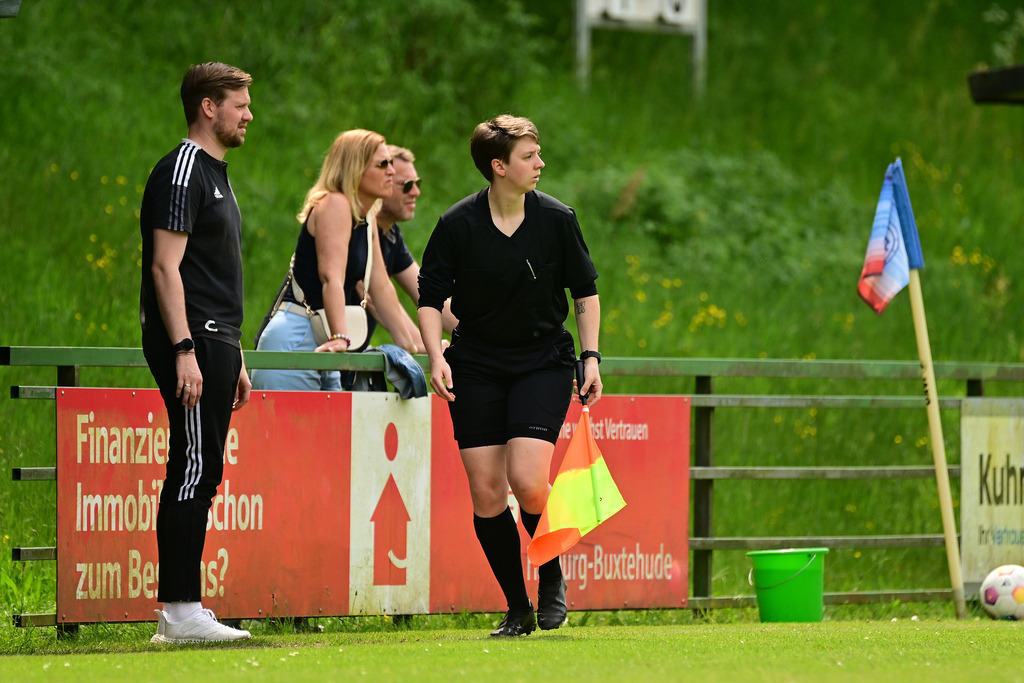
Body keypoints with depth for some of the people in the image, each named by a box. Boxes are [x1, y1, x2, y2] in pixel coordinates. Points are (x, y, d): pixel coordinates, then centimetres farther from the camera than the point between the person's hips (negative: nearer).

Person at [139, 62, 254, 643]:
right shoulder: (182, 171, -10)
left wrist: (235, 360, 23)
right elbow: (166, 267, -17)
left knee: (201, 475, 8)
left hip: (216, 342, 10)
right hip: (191, 340, -10)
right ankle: (180, 610, -11)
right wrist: (185, 352, -23)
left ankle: (180, 608, 9)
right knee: (194, 470, -11)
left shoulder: (216, 175, 21)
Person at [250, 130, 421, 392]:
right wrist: (340, 337, -32)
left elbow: (381, 287, 22)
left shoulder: (367, 219, 18)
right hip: (295, 340, -10)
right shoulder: (334, 204, -10)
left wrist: (410, 343, 21)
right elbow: (332, 278, -22)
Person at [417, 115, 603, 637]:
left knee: (526, 480, -18)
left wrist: (590, 357, -1)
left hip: (544, 362, -1)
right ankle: (517, 608, 9)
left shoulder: (556, 218, -4)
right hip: (476, 368, 1)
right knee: (486, 490, -4)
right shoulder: (458, 224, -7)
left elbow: (585, 290, 7)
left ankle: (552, 576, 9)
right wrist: (436, 355, -13)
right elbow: (430, 296, 1)